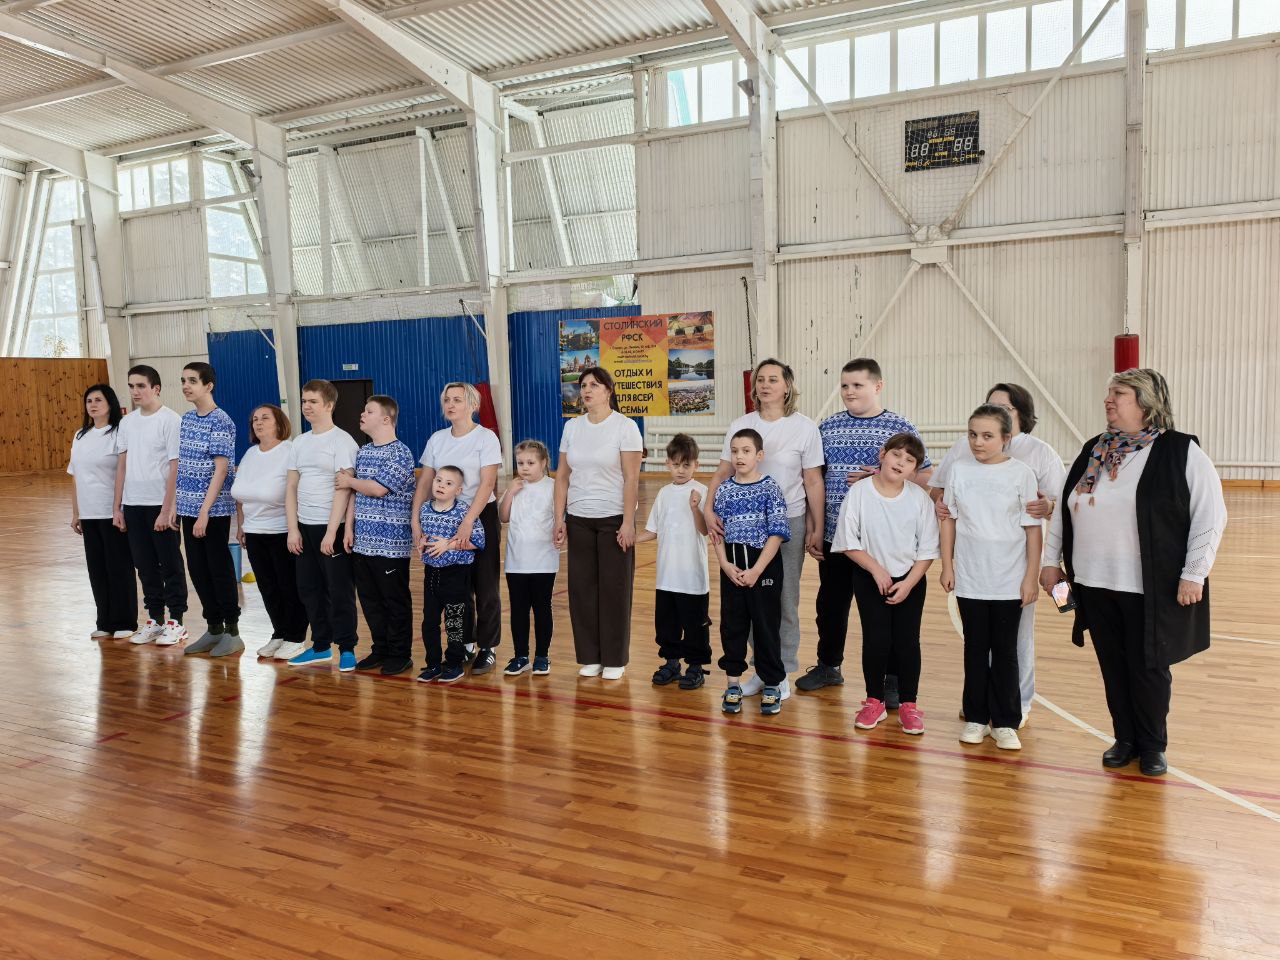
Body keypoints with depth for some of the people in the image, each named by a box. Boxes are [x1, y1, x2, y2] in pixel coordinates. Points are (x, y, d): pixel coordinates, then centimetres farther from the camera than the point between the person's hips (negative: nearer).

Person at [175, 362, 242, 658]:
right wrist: (177, 502, 10)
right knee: (197, 568, 11)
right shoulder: (187, 418, 10)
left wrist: (205, 511, -19)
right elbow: (183, 463, 16)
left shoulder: (220, 421, -12)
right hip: (189, 507, 7)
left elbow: (221, 470, -16)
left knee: (219, 568, 1)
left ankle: (232, 631, 13)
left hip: (214, 509, -7)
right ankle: (213, 628, 23)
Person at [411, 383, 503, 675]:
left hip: (481, 516, -4)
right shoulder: (437, 439, 6)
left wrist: (468, 522, -27)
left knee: (485, 586, 2)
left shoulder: (486, 437, -9)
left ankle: (487, 649, 12)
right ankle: (465, 644, 23)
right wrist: (415, 521, -10)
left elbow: (487, 483, -18)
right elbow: (424, 483, 2)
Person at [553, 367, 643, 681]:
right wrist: (559, 518, 2)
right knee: (582, 588, 5)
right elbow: (562, 476, 8)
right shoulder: (572, 427, 7)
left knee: (614, 590, 2)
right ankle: (590, 657, 18)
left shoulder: (625, 427, -6)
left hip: (613, 519, -4)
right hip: (579, 519, 4)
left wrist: (628, 522, -15)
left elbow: (631, 479, -10)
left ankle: (615, 660, 15)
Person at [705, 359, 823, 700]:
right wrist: (709, 509, -13)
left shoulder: (804, 427, -3)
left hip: (789, 522, -3)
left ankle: (782, 673, 18)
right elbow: (722, 473, 2)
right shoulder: (740, 426, 4)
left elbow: (813, 482, -2)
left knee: (785, 600, 5)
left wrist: (817, 529, -3)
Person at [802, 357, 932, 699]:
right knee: (830, 604, 15)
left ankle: (893, 679, 21)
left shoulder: (900, 427, -2)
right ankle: (828, 666, 34)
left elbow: (926, 476, -2)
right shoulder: (828, 427, 6)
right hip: (834, 534, 3)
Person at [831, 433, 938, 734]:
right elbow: (848, 542, -6)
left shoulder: (920, 498, -8)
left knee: (907, 641, 2)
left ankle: (908, 705, 16)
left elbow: (927, 550, -3)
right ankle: (874, 702, 16)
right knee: (875, 640, -1)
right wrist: (876, 569, -12)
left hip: (910, 580, 1)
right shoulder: (859, 493, -11)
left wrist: (908, 583, -10)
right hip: (870, 578, -1)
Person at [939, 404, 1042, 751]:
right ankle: (976, 718, 20)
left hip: (1009, 581, -2)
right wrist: (947, 566, 4)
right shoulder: (959, 470, 1)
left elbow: (1032, 529, -3)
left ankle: (1005, 723, 16)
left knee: (1005, 650, 7)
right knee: (975, 648, 10)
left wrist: (1031, 577, -5)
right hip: (969, 579, 2)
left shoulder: (1021, 473, -5)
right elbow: (949, 520, 6)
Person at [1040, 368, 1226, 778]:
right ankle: (1125, 739, 30)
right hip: (1095, 584, 5)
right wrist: (1051, 559, 12)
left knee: (1149, 667, 7)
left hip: (1151, 588, -4)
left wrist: (1194, 574, -11)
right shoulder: (1091, 452, 9)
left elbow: (1210, 516, -8)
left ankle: (1153, 745, 27)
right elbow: (1062, 510, 15)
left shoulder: (1181, 452, -7)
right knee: (1113, 667, 13)